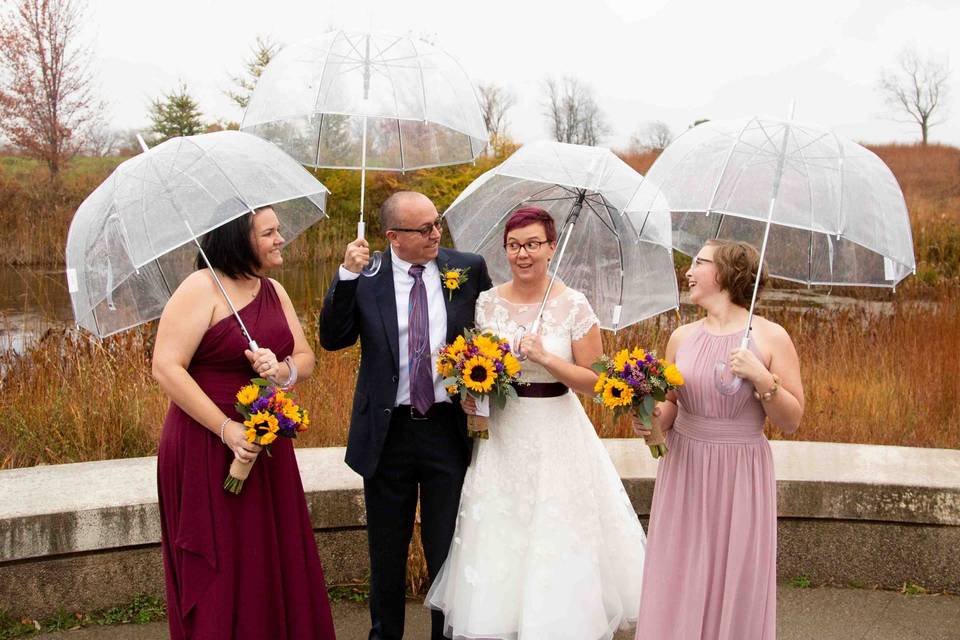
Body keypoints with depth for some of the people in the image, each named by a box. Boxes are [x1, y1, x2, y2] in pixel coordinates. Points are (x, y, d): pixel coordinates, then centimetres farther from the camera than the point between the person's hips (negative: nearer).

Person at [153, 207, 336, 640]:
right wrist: (226, 429, -20)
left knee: (274, 563, 10)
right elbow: (166, 367, -18)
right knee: (221, 569, 2)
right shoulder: (201, 288, -12)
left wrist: (283, 369, -14)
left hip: (268, 447, 7)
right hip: (207, 449, -6)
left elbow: (305, 357, 10)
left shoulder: (274, 291, 10)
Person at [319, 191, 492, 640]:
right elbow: (332, 338, -9)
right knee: (387, 552, 17)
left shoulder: (469, 269, -2)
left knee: (449, 551, 10)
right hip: (387, 432, 0)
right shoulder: (366, 276, -4)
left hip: (449, 430, 0)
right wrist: (347, 276, -20)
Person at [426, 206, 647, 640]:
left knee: (557, 541, 3)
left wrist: (545, 358, -20)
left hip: (556, 435, -3)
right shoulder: (487, 303, 2)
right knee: (499, 536, 7)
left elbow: (593, 380, -6)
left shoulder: (574, 306, -7)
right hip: (501, 432, 3)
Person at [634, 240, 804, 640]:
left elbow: (791, 421, -4)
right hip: (684, 471, 3)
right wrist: (651, 420, -9)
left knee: (736, 586, 5)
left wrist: (762, 379, -18)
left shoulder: (770, 337, -6)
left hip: (740, 475, -3)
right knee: (679, 584, 7)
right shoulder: (682, 337, 5)